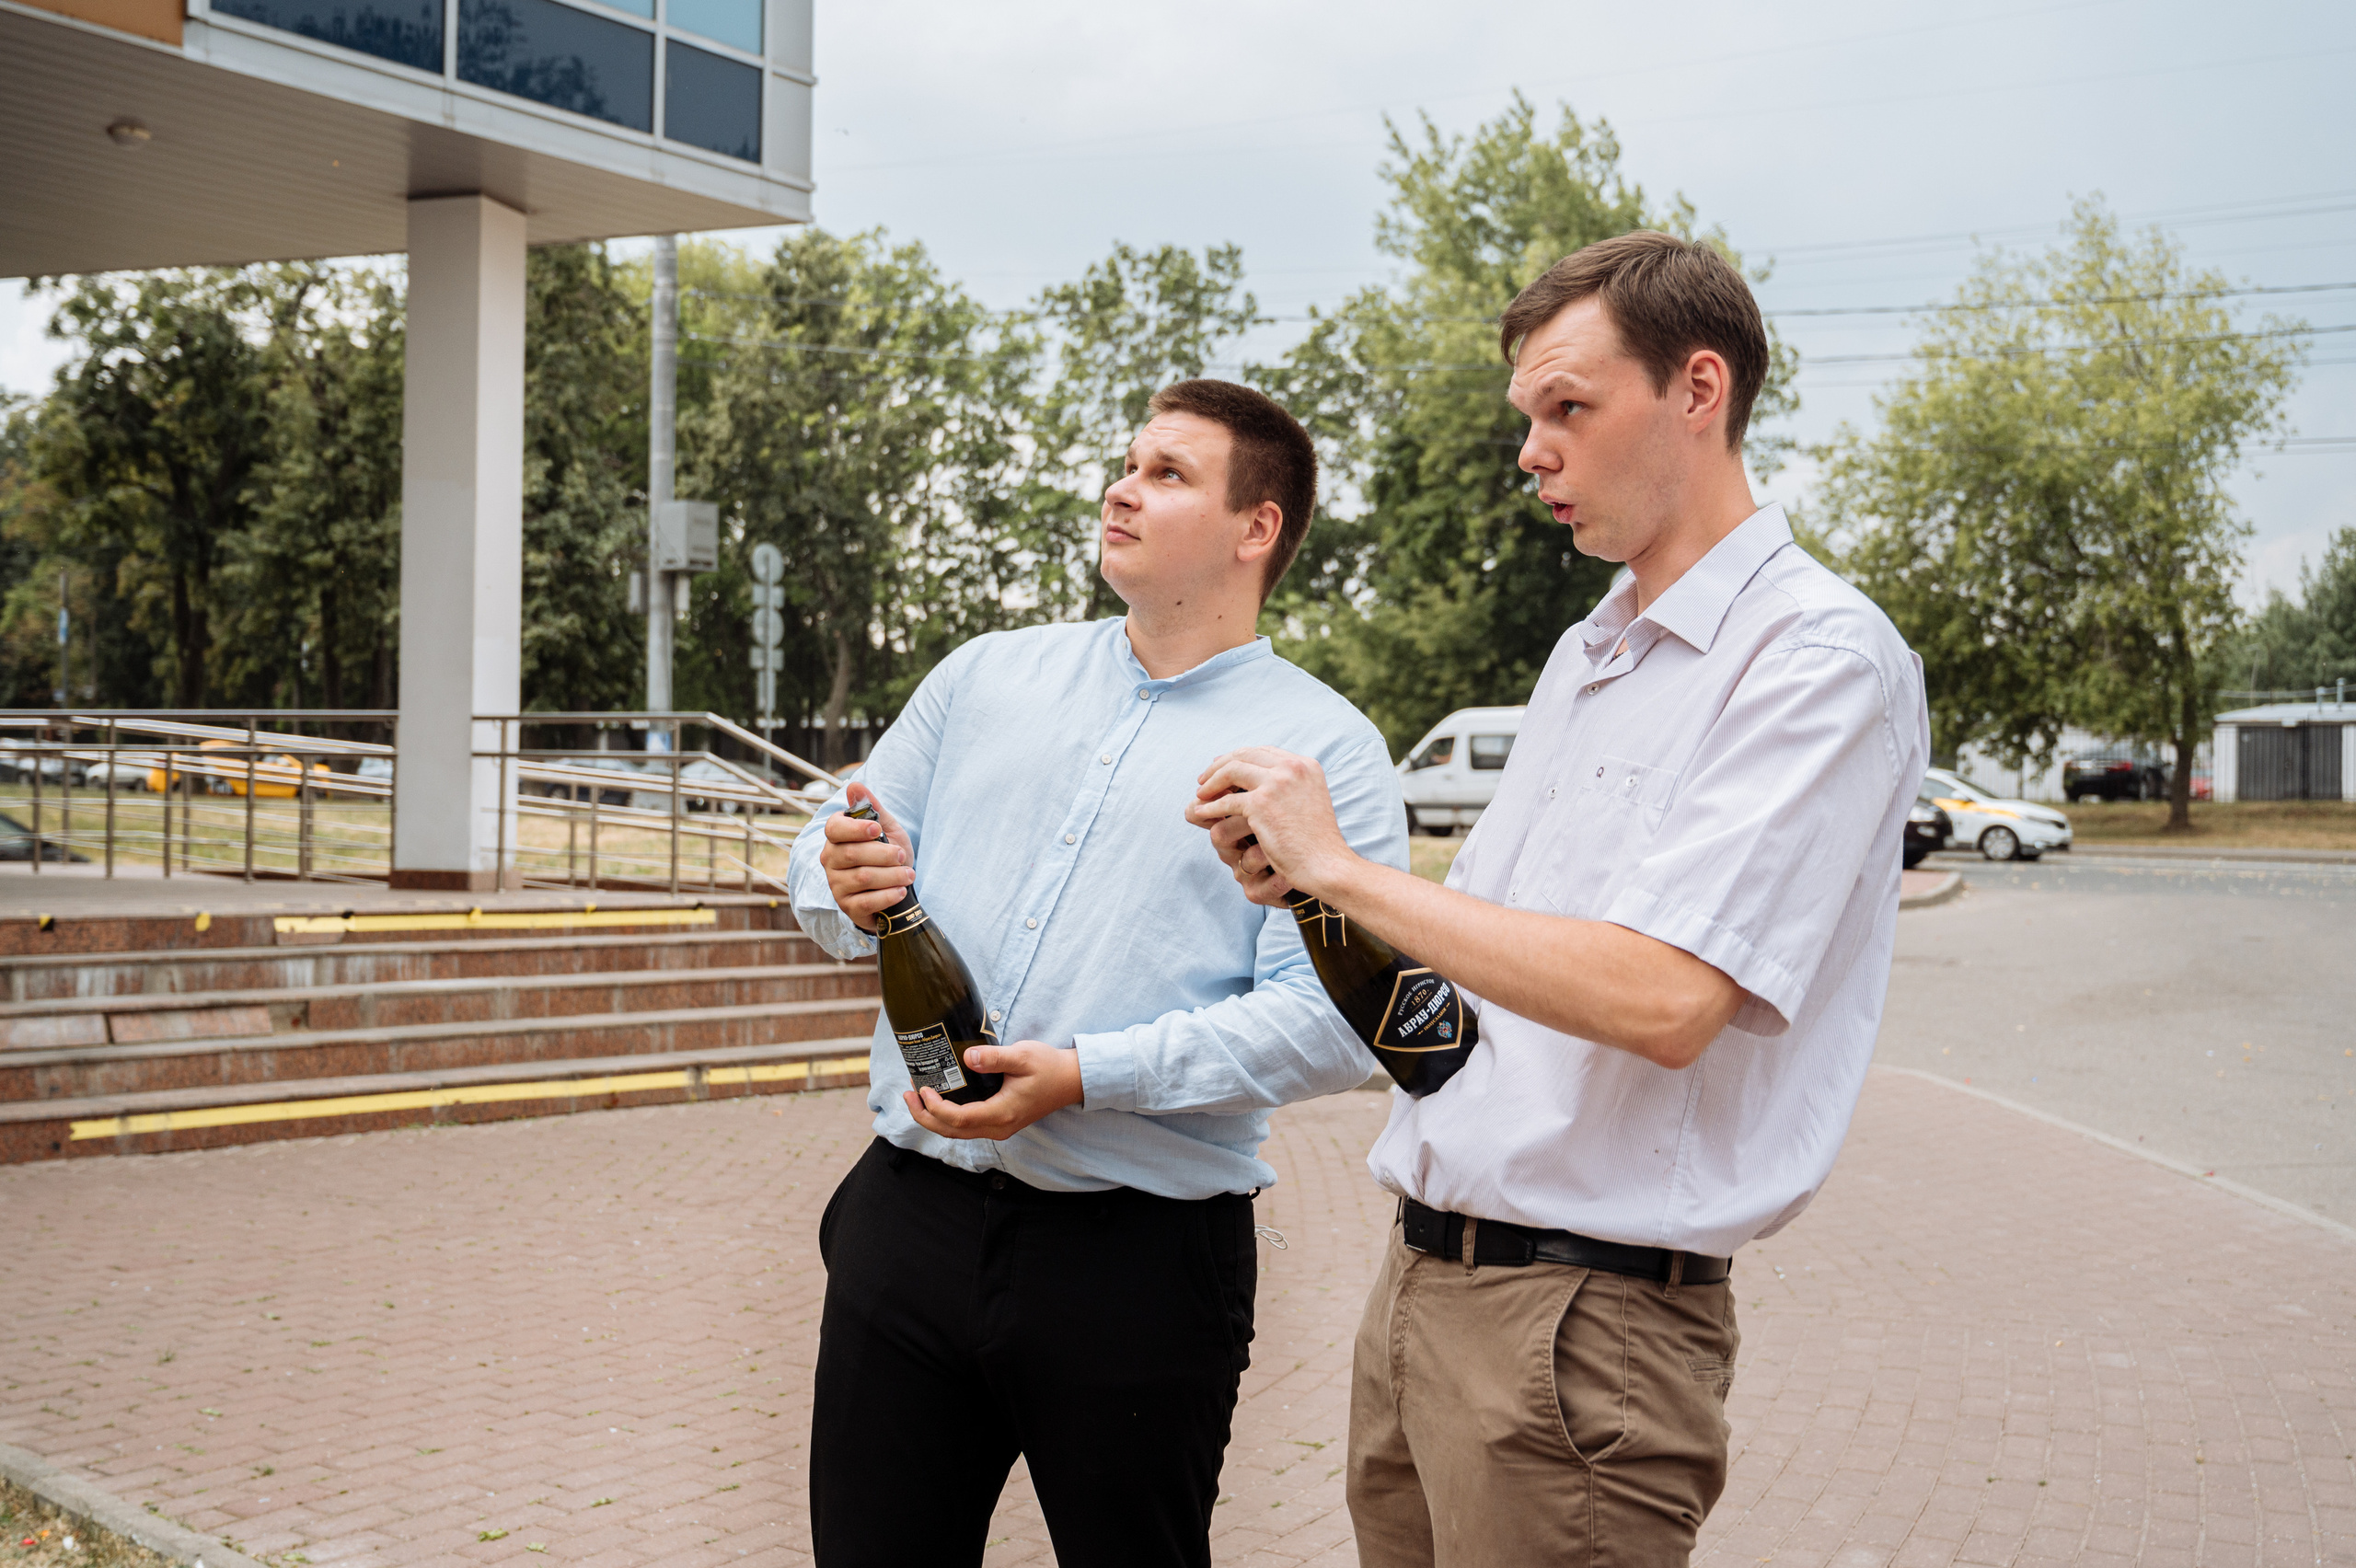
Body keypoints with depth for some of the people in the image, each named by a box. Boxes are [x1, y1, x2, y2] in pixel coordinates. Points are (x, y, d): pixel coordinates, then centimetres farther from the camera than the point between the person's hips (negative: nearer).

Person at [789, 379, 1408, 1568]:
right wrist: (846, 889, -10)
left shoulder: (1327, 752, -3)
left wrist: (1089, 1076, -21)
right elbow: (828, 863, 15)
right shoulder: (984, 678, 12)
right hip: (910, 1217, 4)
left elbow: (1329, 1017, -14)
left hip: (1141, 1258, -4)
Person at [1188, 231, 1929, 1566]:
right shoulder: (1583, 659, 17)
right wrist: (1302, 883, 1)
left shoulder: (1820, 656, -12)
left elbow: (1661, 1001, -23)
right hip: (1420, 1277, 8)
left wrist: (1344, 867, -15)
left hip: (1584, 1318, -8)